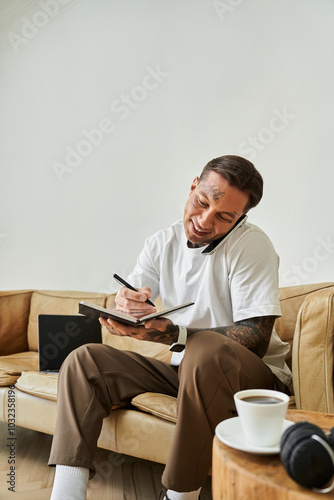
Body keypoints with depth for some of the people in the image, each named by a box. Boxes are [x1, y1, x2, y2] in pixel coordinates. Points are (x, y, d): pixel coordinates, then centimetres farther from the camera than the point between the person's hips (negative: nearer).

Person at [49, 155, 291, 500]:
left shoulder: (252, 245, -17)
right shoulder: (162, 243, 2)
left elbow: (256, 338, -22)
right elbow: (130, 299, 1)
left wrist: (172, 335, -34)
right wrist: (125, 304, -26)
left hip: (254, 373, -5)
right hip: (184, 367, 6)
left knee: (206, 349, -40)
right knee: (83, 361, -4)